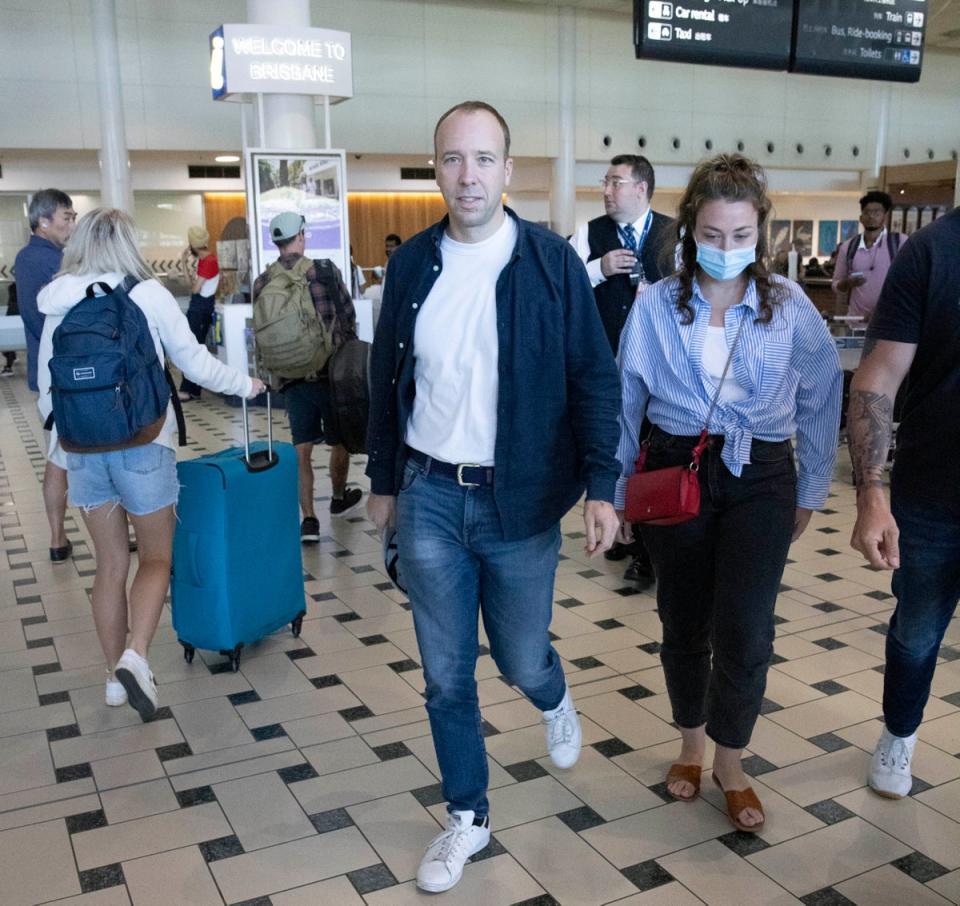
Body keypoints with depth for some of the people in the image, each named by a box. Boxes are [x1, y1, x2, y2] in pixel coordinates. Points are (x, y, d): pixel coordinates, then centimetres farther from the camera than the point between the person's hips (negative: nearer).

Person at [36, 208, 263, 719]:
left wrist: (63, 446, 22)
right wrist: (245, 384, 17)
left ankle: (116, 676, 21)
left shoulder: (59, 305, 6)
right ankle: (135, 657, -11)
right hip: (141, 444, -4)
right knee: (155, 558, 9)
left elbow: (47, 385, 10)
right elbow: (194, 361, 1)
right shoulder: (148, 294, -5)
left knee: (110, 564, 14)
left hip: (84, 447, 4)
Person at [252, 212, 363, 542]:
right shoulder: (325, 270, -6)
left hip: (291, 378, 2)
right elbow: (348, 316, 2)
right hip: (331, 371, -2)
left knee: (302, 449, 6)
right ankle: (339, 498, 37)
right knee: (340, 441, 18)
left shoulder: (262, 283, 1)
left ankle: (309, 519, 1)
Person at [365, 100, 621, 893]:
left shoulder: (552, 261, -7)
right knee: (446, 675, 11)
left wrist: (601, 487, -11)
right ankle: (467, 818, 32)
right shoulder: (412, 263, 2)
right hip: (428, 498, 3)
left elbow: (594, 379, -5)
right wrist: (383, 482, 13)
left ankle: (554, 700, 49)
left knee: (521, 660, 11)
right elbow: (387, 379, 10)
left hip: (520, 502, -2)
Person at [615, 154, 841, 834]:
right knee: (684, 623, 11)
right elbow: (626, 402, 4)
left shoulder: (790, 306, -3)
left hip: (759, 478, -1)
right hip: (678, 471, 1)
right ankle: (692, 745, 35)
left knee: (745, 630, -8)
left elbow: (821, 400, 5)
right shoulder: (656, 306, -3)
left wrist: (811, 490, 8)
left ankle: (730, 763, 17)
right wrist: (617, 488, 7)